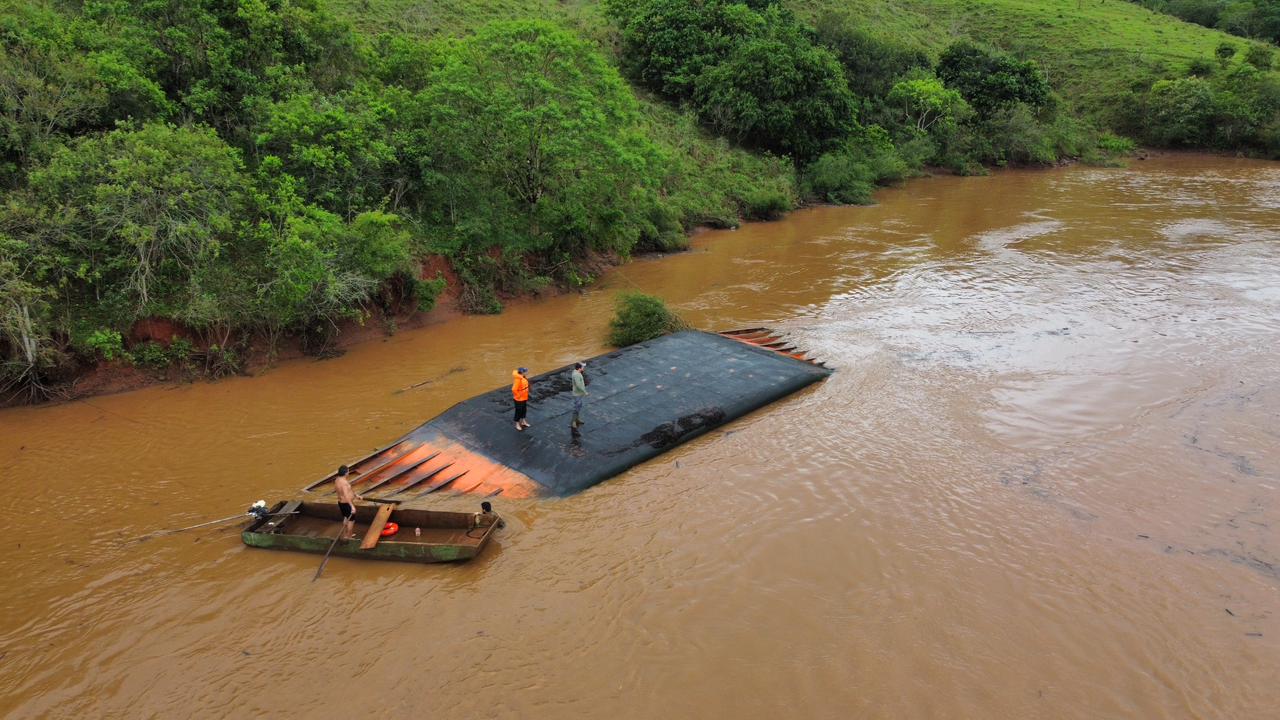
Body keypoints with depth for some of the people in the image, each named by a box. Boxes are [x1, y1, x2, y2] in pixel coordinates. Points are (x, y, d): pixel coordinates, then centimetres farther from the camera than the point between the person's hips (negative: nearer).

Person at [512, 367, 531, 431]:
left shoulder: (523, 378, -1)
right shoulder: (518, 380, -29)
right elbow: (514, 389, -33)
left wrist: (526, 394, 16)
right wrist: (518, 396, -21)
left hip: (524, 398, 9)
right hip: (519, 399, -9)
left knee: (524, 410, 22)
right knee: (518, 411, 7)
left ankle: (523, 422, 40)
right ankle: (517, 424, 23)